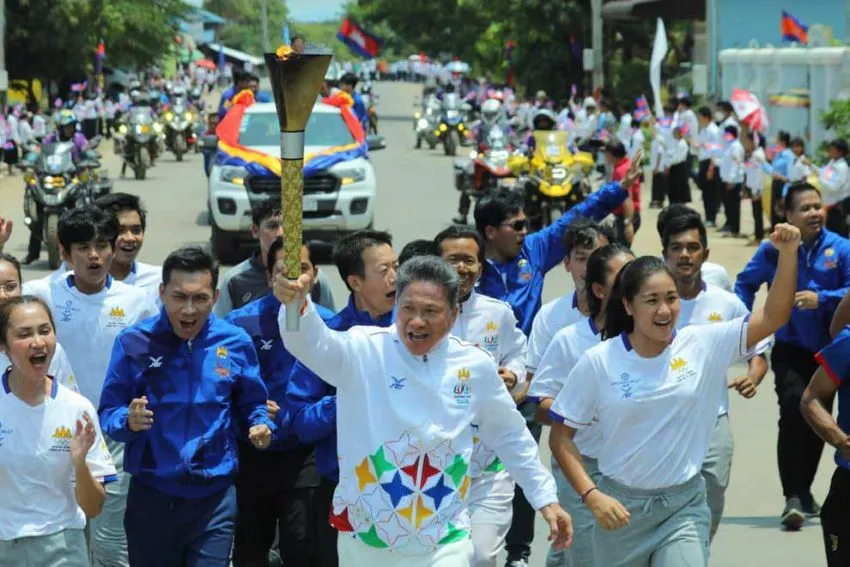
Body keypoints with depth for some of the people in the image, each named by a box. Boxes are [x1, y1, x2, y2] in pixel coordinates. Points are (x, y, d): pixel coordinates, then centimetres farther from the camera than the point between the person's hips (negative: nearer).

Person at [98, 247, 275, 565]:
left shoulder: (236, 343, 0)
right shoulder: (134, 343, -5)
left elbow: (252, 405, 11)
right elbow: (107, 414, -4)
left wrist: (261, 428, -11)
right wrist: (128, 421, -25)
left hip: (214, 497, 0)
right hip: (151, 495, 0)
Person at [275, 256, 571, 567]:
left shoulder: (476, 366, 0)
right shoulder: (365, 351, -10)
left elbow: (510, 436, 14)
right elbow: (314, 343, -30)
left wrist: (545, 497, 15)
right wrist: (296, 305, -51)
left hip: (443, 542, 1)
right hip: (365, 539, -1)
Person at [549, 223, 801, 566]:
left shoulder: (703, 345, -4)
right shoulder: (597, 362, -8)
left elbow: (773, 317, -8)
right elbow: (560, 436, -3)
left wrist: (788, 253, -20)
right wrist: (592, 496, -14)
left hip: (685, 505, 0)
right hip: (620, 506, 0)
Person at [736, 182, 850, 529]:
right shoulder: (774, 250, -5)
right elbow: (745, 283, 7)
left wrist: (821, 299, -26)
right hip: (791, 349, -2)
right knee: (795, 410, -23)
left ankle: (802, 493, 34)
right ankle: (794, 497, -20)